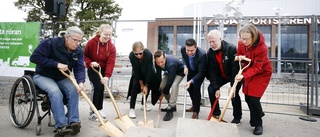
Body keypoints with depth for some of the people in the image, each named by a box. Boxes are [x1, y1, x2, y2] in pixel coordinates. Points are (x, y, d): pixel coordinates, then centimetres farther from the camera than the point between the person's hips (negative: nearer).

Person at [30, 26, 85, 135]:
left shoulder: (78, 51, -6)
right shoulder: (50, 43, -19)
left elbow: (79, 68, -14)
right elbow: (35, 57, -21)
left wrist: (80, 82, -35)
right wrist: (57, 64, -27)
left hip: (62, 78, 4)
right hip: (43, 75, -4)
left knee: (73, 89, -25)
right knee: (55, 91, -32)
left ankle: (73, 122, -21)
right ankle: (61, 125, -30)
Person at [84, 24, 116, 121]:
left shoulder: (112, 47, -14)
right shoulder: (91, 42, -16)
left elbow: (111, 62, -23)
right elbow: (85, 55, -4)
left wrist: (107, 76, -34)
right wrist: (90, 63, -24)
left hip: (104, 70, 3)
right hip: (93, 69, -3)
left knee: (101, 88, 7)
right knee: (97, 87, -15)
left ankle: (99, 109, 26)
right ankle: (92, 112, -5)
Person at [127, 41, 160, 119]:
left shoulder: (148, 54, -38)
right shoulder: (131, 55, -33)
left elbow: (149, 71, -32)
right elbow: (136, 70, -23)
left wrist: (146, 85, -30)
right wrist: (141, 83, -19)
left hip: (149, 72, 0)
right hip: (138, 73, 0)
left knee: (147, 88, 3)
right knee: (135, 86, -18)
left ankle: (143, 104, 27)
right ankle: (131, 109, -15)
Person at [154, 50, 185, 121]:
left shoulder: (171, 64, -43)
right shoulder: (157, 64, -24)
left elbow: (170, 81, -36)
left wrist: (164, 93, -24)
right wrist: (160, 91, -6)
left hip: (179, 72, -7)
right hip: (169, 72, 7)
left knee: (174, 84, -32)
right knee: (161, 86, -5)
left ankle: (170, 110, -27)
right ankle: (172, 105, 14)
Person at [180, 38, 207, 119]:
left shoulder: (202, 55, -40)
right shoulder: (183, 49, -26)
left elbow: (201, 72, -34)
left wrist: (191, 81, -43)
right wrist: (185, 66, -15)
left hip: (200, 72, -5)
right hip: (191, 70, 6)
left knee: (196, 87, -17)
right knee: (189, 87, 10)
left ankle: (196, 112, -3)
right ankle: (194, 105, 34)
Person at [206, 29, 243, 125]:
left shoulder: (231, 48, -29)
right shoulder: (210, 53, -14)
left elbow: (236, 68, -29)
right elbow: (212, 71, -14)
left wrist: (232, 86, -30)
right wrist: (216, 88, -19)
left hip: (235, 75, -5)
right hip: (222, 75, 5)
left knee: (234, 93, -19)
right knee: (211, 89, -8)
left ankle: (237, 117, 6)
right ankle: (216, 113, 9)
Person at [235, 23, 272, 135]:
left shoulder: (262, 47, -30)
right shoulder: (241, 43, -15)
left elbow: (256, 68, -29)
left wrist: (243, 76, -42)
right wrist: (240, 58, -21)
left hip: (262, 73, -5)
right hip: (248, 71, 6)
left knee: (254, 97, -13)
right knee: (247, 97, 9)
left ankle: (258, 124, 8)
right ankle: (258, 113, 40)